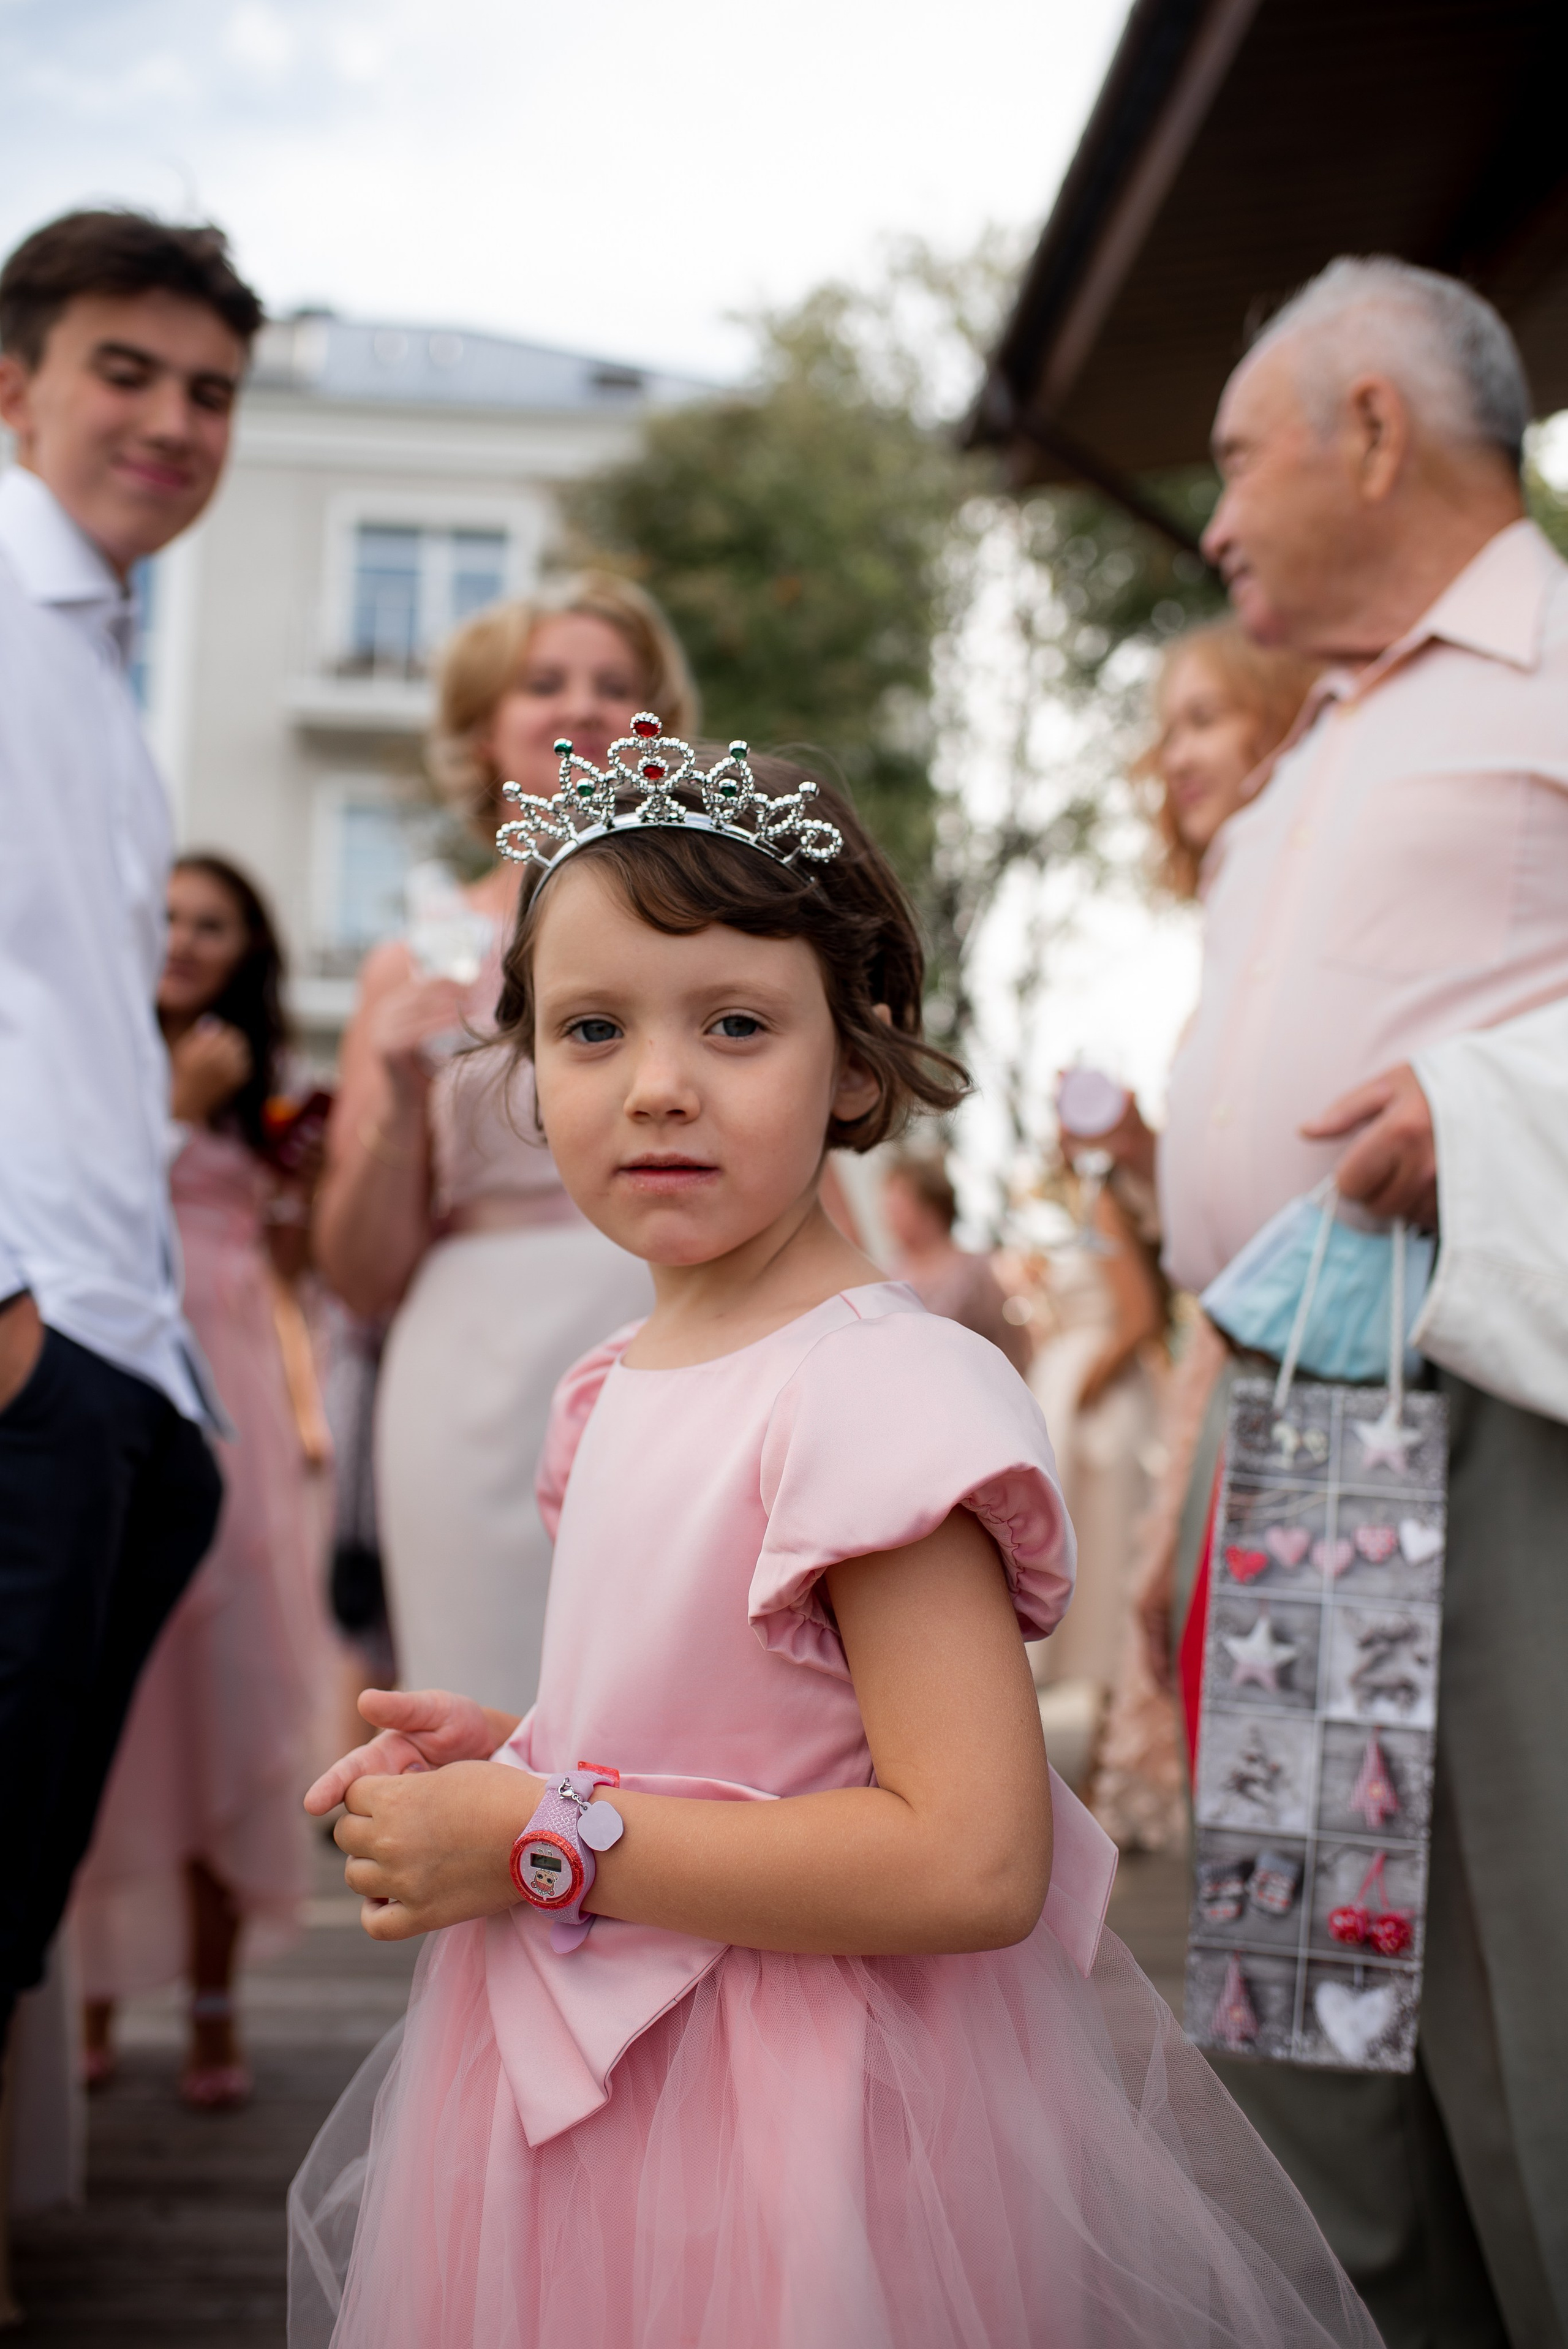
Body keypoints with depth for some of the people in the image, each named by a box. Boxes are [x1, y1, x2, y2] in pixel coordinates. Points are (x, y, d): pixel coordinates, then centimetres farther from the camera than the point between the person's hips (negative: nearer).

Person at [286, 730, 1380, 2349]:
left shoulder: (879, 1391, -23)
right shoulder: (619, 1383, 4)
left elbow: (974, 1861, -31)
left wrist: (538, 1837, -25)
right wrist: (504, 1751, 2)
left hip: (794, 2127, -8)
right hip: (581, 2085, 8)